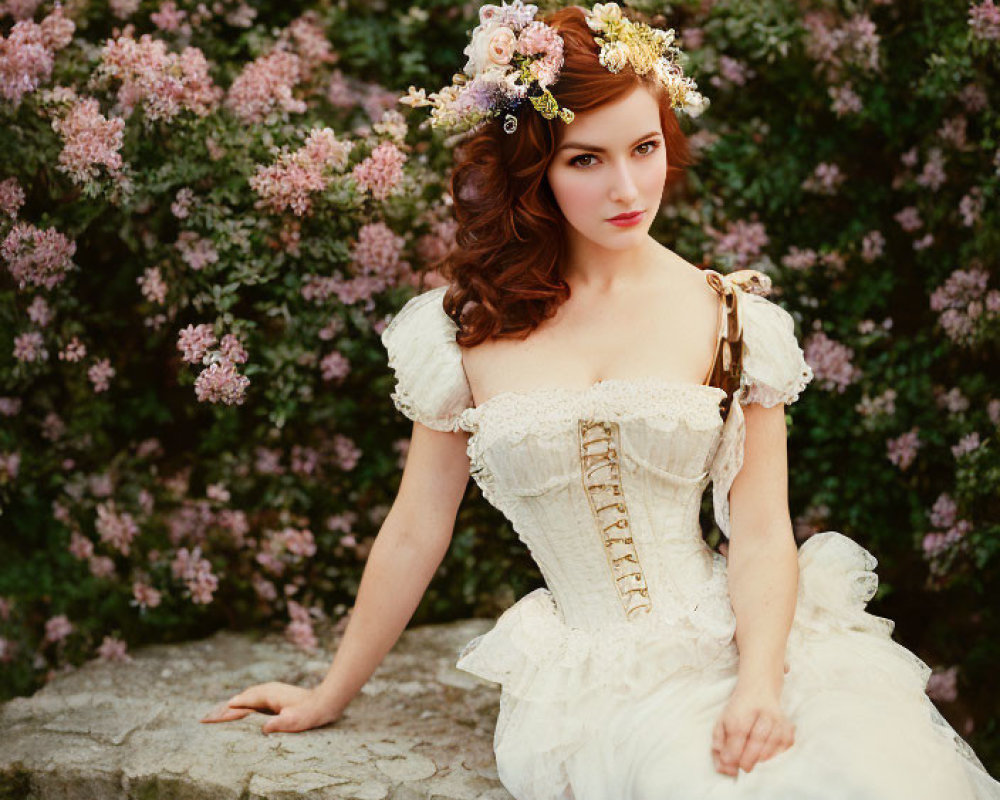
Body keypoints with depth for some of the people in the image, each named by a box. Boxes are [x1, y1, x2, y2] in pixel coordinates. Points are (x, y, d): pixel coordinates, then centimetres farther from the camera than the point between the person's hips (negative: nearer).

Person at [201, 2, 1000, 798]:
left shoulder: (732, 317, 3)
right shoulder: (469, 328, 2)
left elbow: (763, 533, -2)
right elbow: (415, 531, 10)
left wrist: (759, 686, -19)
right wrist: (330, 696, 16)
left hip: (728, 644, 1)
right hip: (590, 683, -1)